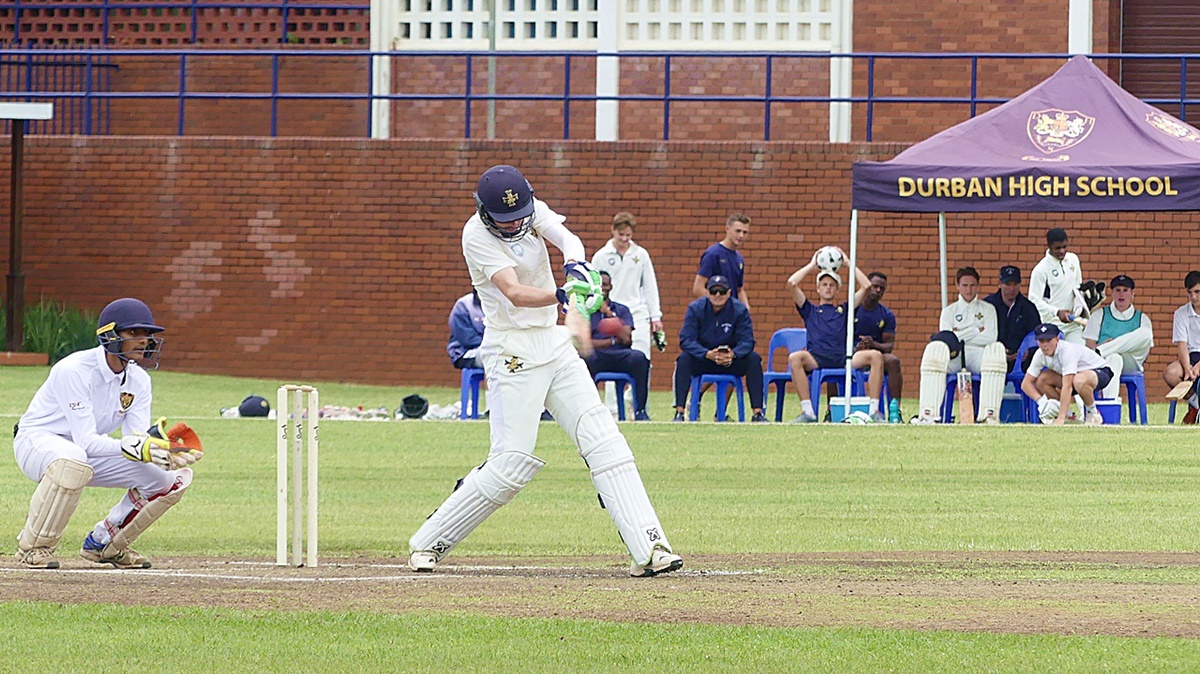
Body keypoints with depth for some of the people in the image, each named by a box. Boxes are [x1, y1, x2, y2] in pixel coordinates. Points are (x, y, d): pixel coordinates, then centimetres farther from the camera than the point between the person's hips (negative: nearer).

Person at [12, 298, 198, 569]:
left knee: (169, 479, -7)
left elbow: (139, 441, -12)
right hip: (36, 441, -7)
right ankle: (33, 546, -24)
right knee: (73, 462, -43)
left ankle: (104, 542, 11)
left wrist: (165, 453, -35)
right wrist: (133, 447, -49)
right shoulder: (74, 371, -27)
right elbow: (86, 440, -34)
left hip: (90, 450, 7)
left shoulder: (138, 380, -4)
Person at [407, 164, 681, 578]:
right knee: (512, 465, -9)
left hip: (555, 343, 6)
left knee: (604, 442, -5)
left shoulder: (533, 210, 3)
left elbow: (567, 238, -14)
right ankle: (427, 544, 5)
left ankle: (647, 548, -10)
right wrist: (562, 295, -46)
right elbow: (514, 293, -28)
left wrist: (576, 264, -38)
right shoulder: (477, 236, -16)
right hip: (513, 353, -6)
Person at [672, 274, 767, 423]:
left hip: (731, 361, 1)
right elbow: (686, 340, -19)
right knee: (684, 359, -31)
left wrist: (733, 354, -39)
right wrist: (708, 354, -37)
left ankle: (758, 413, -25)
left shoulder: (739, 310, -9)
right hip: (702, 360, -1)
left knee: (754, 359, -25)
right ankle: (679, 413, -32)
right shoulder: (695, 309, -10)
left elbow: (747, 341, -16)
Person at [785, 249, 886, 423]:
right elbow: (792, 283, 16)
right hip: (816, 359, -1)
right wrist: (812, 265, 28)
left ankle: (874, 410, -27)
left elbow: (866, 287, 22)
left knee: (876, 356, -26)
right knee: (794, 358, -36)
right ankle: (807, 412, -36)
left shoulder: (844, 309, 29)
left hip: (843, 359, 1)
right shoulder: (810, 310, 27)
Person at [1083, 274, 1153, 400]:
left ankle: (1100, 351, -37)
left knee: (1145, 333, -27)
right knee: (1113, 358, -42)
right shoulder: (1099, 316, 21)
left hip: (1130, 364, 1)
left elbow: (1146, 350, 12)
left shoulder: (1141, 318, 22)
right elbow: (1089, 344, 12)